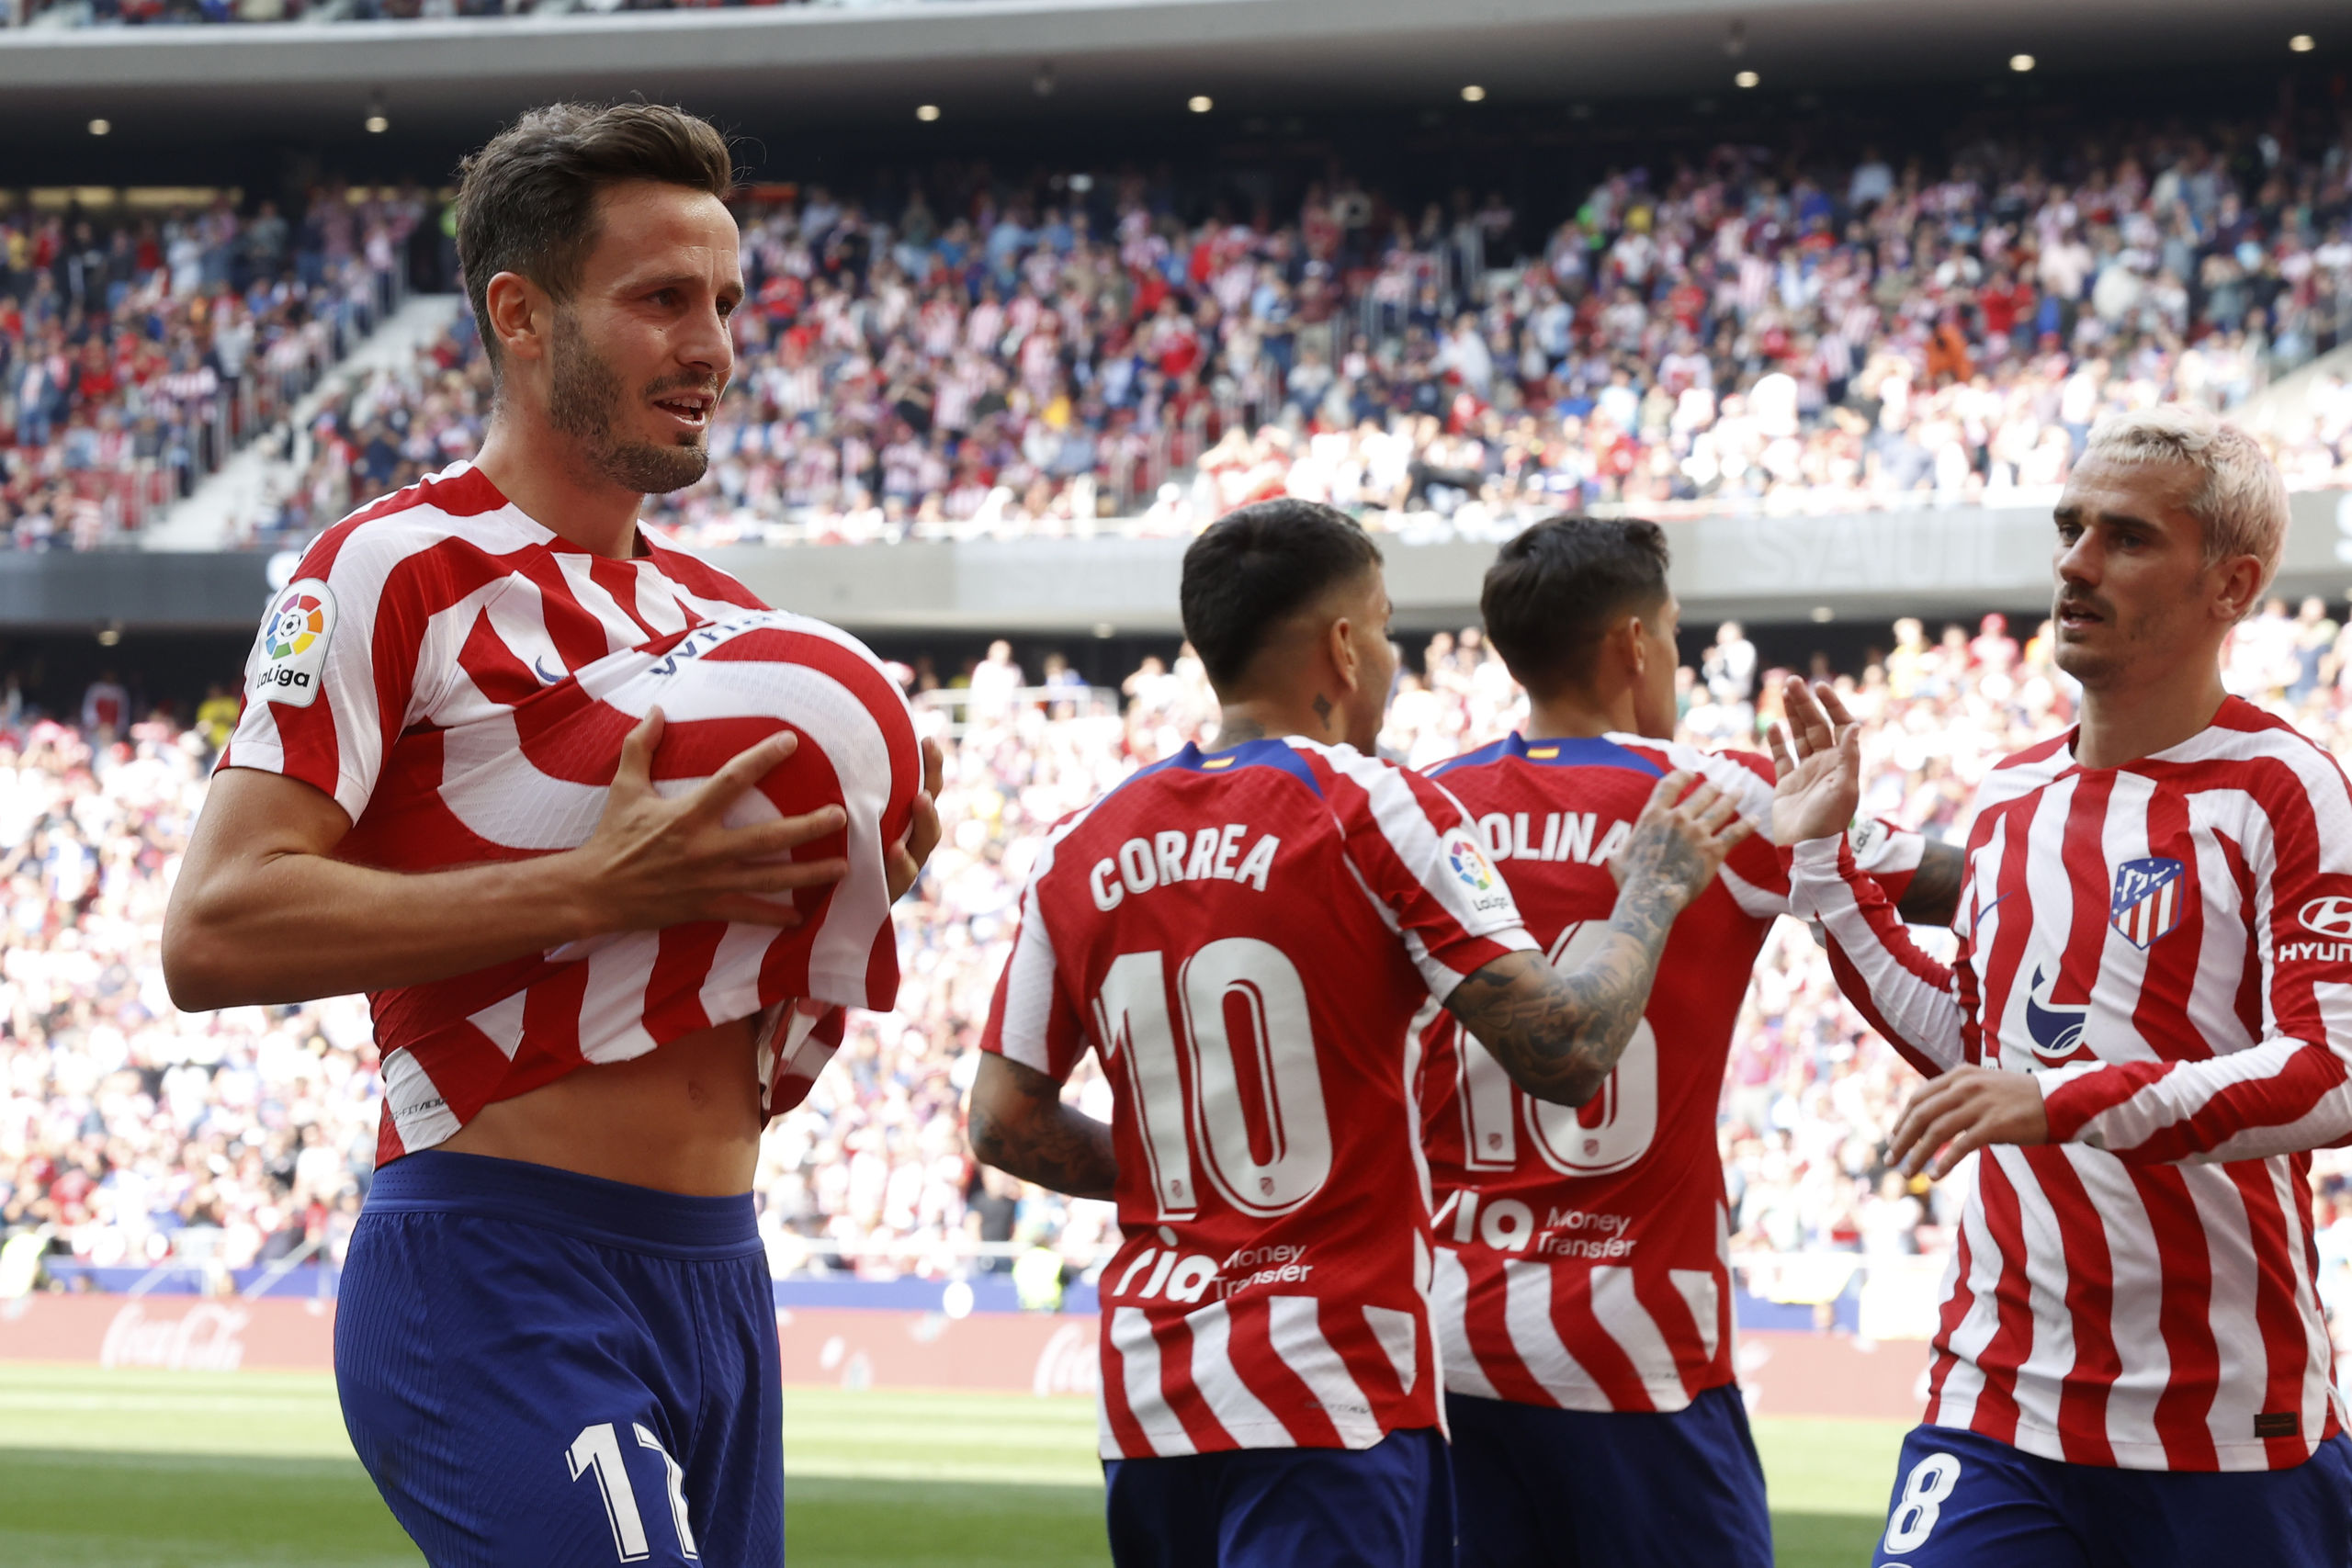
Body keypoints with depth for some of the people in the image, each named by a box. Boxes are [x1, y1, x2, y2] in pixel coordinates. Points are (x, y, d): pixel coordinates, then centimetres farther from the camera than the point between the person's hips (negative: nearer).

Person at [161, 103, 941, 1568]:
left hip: (718, 1278, 8)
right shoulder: (402, 570, -6)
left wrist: (851, 888, 4)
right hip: (504, 1288, -8)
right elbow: (215, 933, -17)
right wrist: (592, 890, -19)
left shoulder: (729, 623, 17)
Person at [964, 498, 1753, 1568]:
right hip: (1328, 1397, -6)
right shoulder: (1371, 810, -8)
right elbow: (1566, 1053, -13)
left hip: (1147, 1392, 6)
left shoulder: (1080, 848, 8)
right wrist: (1653, 891, 4)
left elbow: (1003, 1123, 10)